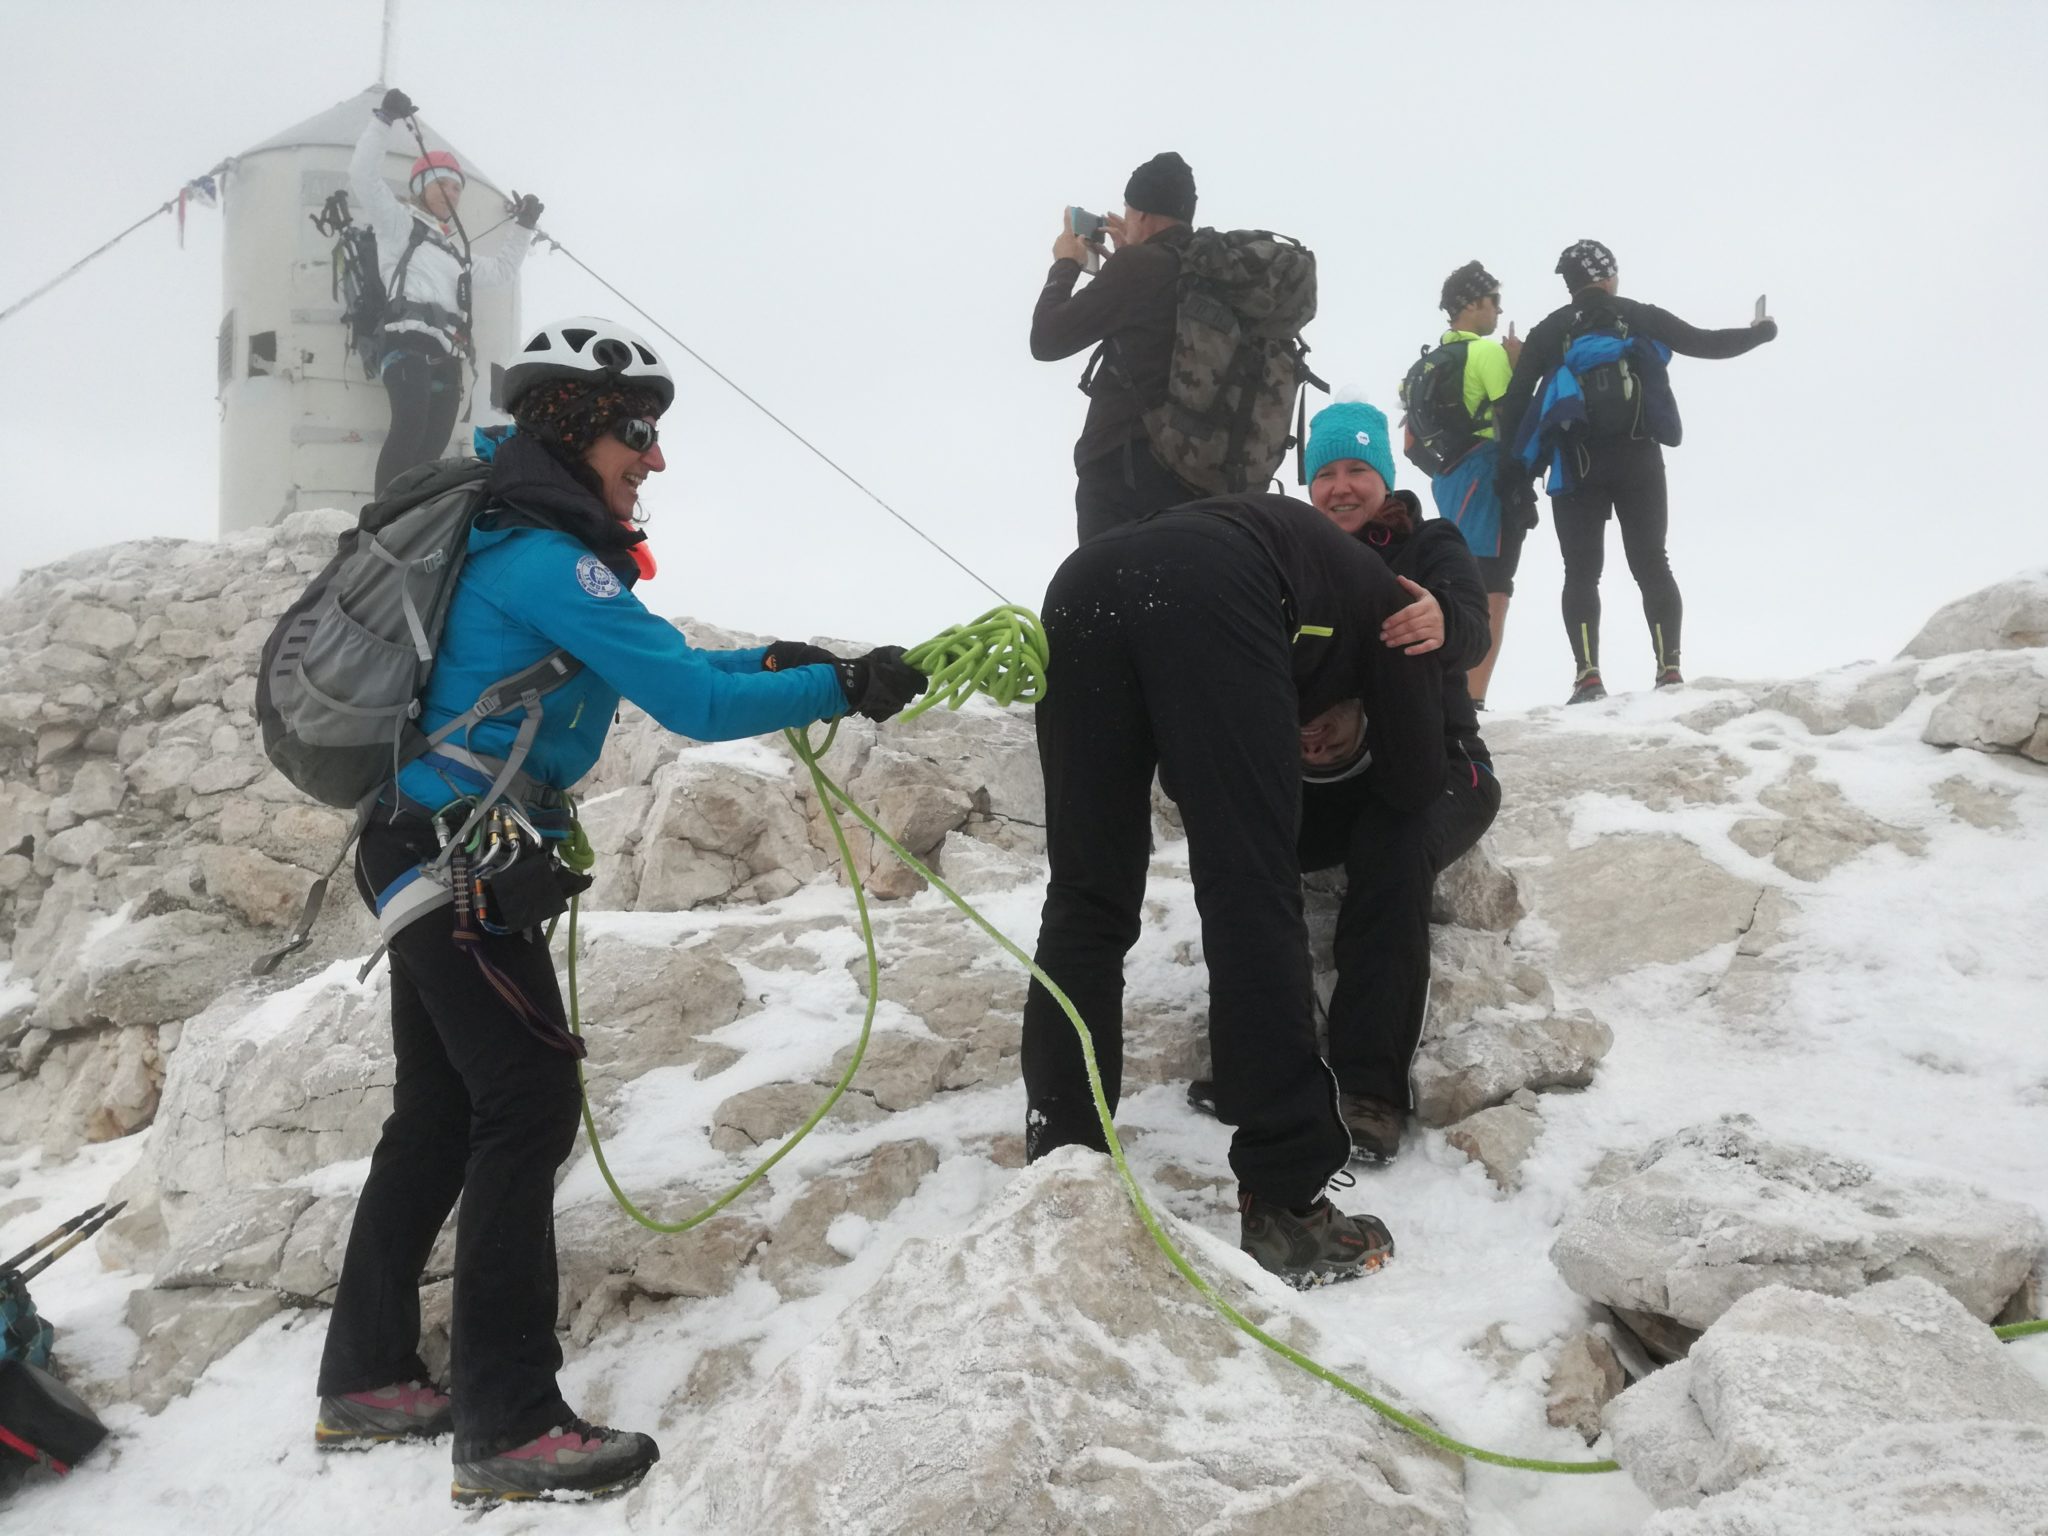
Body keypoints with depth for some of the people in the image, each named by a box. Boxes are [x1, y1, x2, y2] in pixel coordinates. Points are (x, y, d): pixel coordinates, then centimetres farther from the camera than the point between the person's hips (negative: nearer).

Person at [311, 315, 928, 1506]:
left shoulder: (521, 542, 12)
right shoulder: (547, 560, -19)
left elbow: (642, 670, 17)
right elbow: (688, 702, -24)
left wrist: (768, 666, 5)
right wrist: (842, 688, -16)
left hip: (429, 859, 10)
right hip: (459, 861, -10)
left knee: (440, 1112, 16)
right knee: (529, 1107, -7)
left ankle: (367, 1381, 26)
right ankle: (509, 1427, -2)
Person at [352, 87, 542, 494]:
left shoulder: (458, 251, 34)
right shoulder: (400, 224, 14)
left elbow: (503, 270, 47)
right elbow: (363, 175, 1)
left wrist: (525, 227, 41)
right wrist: (384, 120, -3)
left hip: (447, 357, 8)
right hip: (409, 343, -8)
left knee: (432, 449, -6)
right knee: (410, 424, -30)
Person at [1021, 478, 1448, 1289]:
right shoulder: (1388, 599, 32)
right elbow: (1411, 783, 29)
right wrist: (1356, 745, 49)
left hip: (1085, 579, 5)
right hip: (1206, 599, -5)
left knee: (1085, 901, 11)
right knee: (1253, 898, -4)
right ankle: (1284, 1205, -4)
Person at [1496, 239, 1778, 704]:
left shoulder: (1549, 331, 9)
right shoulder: (1642, 318, 8)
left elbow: (1515, 400, 1)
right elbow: (1707, 343, 13)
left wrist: (1512, 467, 3)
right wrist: (1759, 333, 31)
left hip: (1577, 465, 0)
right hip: (1637, 459, 0)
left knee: (1582, 573, 2)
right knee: (1652, 566, 6)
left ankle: (1588, 675, -10)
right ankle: (1669, 669, -1)